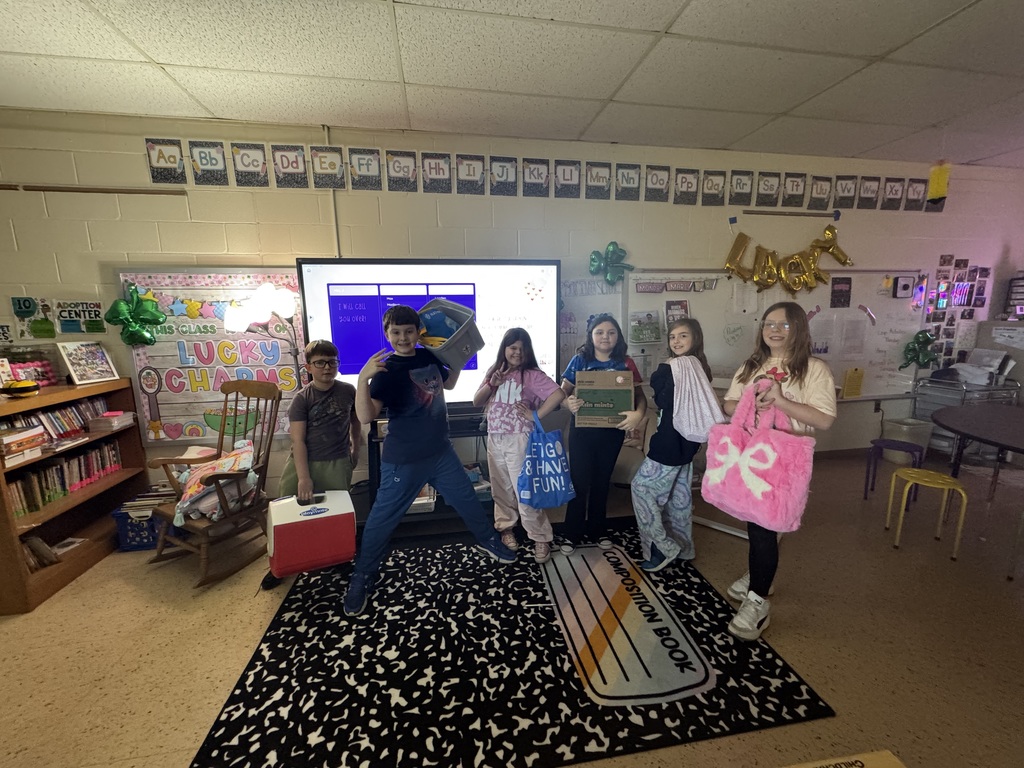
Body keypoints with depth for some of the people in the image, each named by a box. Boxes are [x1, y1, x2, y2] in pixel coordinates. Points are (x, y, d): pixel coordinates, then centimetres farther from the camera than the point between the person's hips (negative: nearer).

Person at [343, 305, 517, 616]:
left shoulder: (428, 356, 0)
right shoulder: (386, 371, -17)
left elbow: (448, 383, 19)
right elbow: (366, 416, -28)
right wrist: (362, 378, -41)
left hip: (440, 450, 6)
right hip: (404, 460, -5)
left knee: (466, 497, 19)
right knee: (382, 517, 6)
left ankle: (488, 540, 43)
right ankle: (362, 578, 28)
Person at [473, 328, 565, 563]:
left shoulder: (532, 375, -9)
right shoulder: (494, 372, 8)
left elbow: (558, 395, -21)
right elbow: (476, 402, 8)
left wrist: (536, 415, -16)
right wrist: (491, 384, -8)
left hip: (519, 439, -5)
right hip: (494, 439, 5)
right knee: (501, 489, 16)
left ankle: (541, 538, 12)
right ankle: (506, 527, 36)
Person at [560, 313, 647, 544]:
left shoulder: (626, 363, -1)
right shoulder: (579, 360, -4)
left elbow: (640, 395, -4)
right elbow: (562, 391, -4)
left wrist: (639, 414, -25)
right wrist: (568, 403, -27)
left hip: (612, 431, 2)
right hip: (582, 430, -2)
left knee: (602, 481, 16)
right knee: (579, 481, 3)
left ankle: (596, 529, 34)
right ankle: (572, 533, 21)